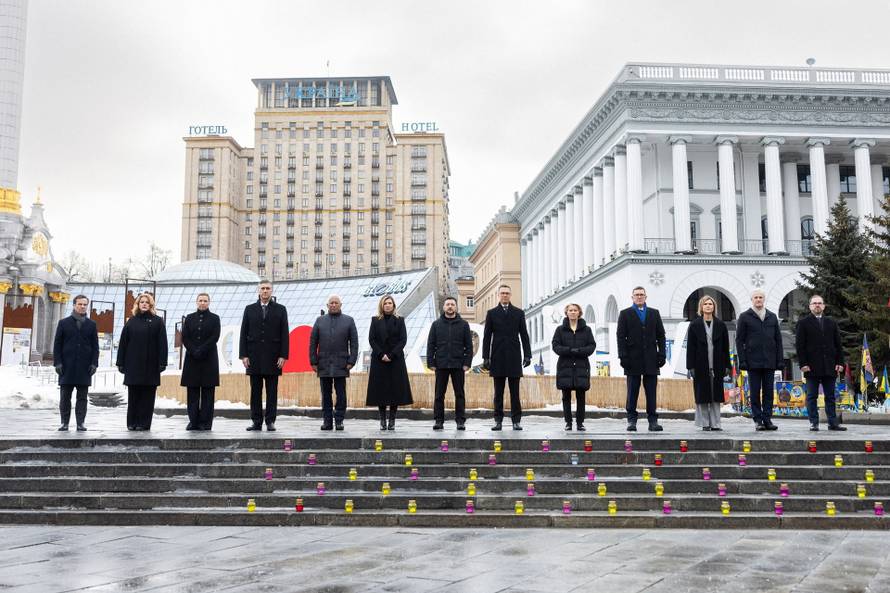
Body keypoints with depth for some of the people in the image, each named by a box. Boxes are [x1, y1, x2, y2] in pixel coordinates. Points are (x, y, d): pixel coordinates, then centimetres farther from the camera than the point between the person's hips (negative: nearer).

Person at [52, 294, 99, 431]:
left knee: (82, 397, 2)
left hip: (84, 367, 1)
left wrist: (94, 363, -2)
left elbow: (95, 346, 8)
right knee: (65, 397, 3)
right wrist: (57, 362, -5)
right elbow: (57, 344, 5)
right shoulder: (64, 323, 8)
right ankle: (65, 422, 10)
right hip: (67, 366, 0)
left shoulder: (91, 324, 10)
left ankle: (80, 423, 6)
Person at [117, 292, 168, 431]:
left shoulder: (157, 321, 4)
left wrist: (162, 362, -9)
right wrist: (121, 362, 4)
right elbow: (123, 343, 9)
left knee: (147, 395, 0)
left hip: (150, 365, -2)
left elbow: (162, 343, -1)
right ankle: (132, 422, 12)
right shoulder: (131, 322, 10)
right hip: (133, 365, 2)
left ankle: (144, 422, 6)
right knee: (133, 395, 5)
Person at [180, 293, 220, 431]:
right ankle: (193, 421, 6)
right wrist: (194, 352, -10)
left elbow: (215, 337, -5)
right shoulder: (189, 318, 12)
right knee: (192, 392, 1)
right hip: (192, 359, 2)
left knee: (207, 392, -2)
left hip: (209, 359, -2)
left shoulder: (214, 318, 6)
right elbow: (185, 337, 4)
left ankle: (205, 423, 0)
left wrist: (200, 351, -13)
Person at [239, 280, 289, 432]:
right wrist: (243, 355, -2)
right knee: (255, 391, 4)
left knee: (272, 392, 1)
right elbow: (244, 333, 7)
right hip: (254, 358, 1)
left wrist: (283, 356, -6)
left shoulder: (280, 309, 6)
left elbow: (285, 334, 2)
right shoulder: (250, 309, 10)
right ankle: (256, 422, 8)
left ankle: (270, 421, 6)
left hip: (273, 357, -1)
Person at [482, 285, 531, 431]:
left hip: (514, 357, 0)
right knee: (498, 392, 4)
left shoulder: (519, 313, 9)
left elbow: (524, 335, 7)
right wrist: (485, 357, -3)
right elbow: (487, 336, 4)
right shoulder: (491, 313, 8)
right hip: (498, 358, 0)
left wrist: (527, 355, -1)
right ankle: (498, 421, 8)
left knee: (515, 392, 2)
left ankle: (516, 421, 5)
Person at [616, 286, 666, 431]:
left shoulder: (654, 313, 14)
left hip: (651, 360, 2)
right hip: (633, 359, -2)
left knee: (651, 392, 3)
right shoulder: (625, 314, 7)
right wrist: (623, 357, -8)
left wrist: (661, 355, 2)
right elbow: (621, 337, 1)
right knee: (632, 392, 1)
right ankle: (631, 421, 6)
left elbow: (661, 336, 12)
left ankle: (653, 421, 6)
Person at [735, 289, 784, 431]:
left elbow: (778, 340, 12)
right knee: (755, 392, 0)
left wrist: (780, 360, 4)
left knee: (768, 392, 4)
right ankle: (758, 420, 6)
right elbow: (739, 340, 0)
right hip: (753, 362, -3)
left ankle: (767, 419, 9)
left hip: (769, 361, 3)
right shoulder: (744, 317, 4)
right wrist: (742, 361, -7)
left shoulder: (772, 317, 13)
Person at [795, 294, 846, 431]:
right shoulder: (804, 323, 4)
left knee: (830, 397, 7)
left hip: (829, 367, 3)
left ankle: (833, 423, 10)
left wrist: (840, 362, 3)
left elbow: (838, 344, 13)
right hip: (812, 367, -3)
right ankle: (814, 423, 5)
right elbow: (800, 345, -2)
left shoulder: (831, 323, 15)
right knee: (812, 397, 1)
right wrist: (803, 364, -10)